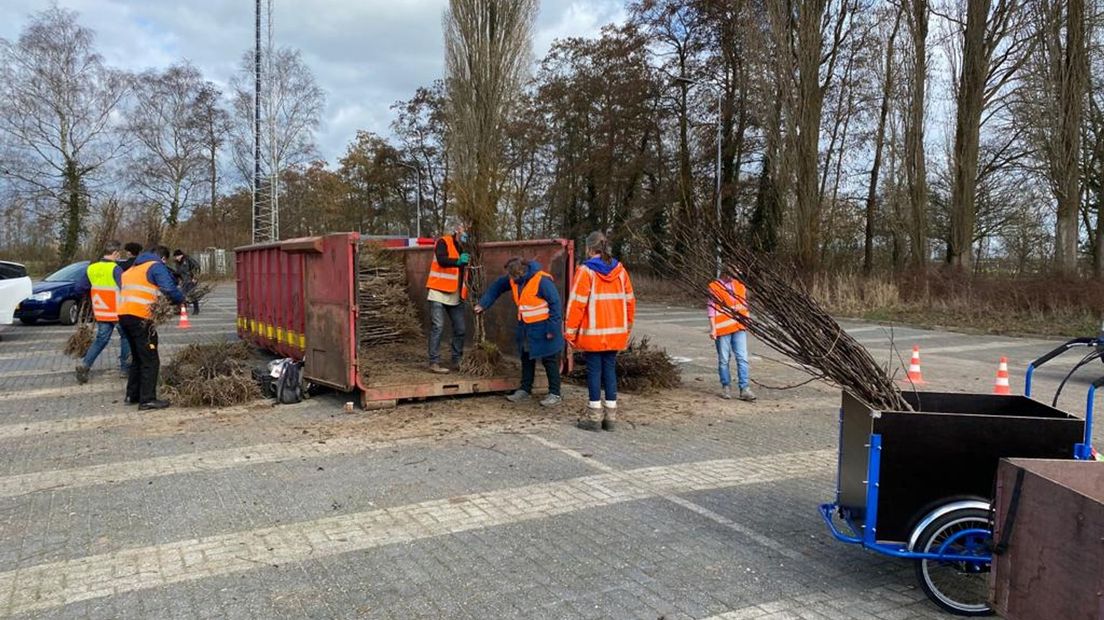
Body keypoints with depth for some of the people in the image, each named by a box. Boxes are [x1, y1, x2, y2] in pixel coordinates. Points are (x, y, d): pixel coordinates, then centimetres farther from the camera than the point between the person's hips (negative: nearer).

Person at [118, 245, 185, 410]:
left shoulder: (132, 269, 26)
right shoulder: (157, 266, -1)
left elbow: (125, 290, 23)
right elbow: (169, 289, -15)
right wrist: (181, 299, 2)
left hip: (123, 314, 9)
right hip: (140, 317, -8)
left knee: (138, 358, 21)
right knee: (150, 360, -3)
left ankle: (132, 395, 25)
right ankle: (147, 399, -5)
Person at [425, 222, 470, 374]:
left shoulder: (464, 248, 14)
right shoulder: (443, 242, -7)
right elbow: (441, 260, -25)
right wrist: (458, 261, -38)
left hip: (456, 296, 7)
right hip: (439, 293, -7)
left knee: (460, 329, 7)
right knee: (437, 327, -8)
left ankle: (457, 361, 19)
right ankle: (434, 363, -5)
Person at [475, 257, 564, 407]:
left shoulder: (542, 280, -25)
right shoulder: (514, 280, -2)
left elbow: (555, 304, -22)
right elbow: (497, 287, 13)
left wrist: (552, 328, -21)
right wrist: (483, 304, 8)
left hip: (543, 329, -8)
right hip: (526, 328, 8)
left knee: (550, 361, 2)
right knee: (526, 359, 16)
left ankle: (555, 394, 10)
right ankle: (525, 390, 27)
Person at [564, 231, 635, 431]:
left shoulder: (586, 271, -10)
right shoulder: (620, 270, 5)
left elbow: (577, 303, -13)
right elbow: (630, 301, 9)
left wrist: (570, 331, -6)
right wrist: (627, 328, 19)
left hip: (593, 333, -4)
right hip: (615, 332, 5)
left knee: (594, 370, 2)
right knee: (610, 370, 11)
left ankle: (594, 415, 5)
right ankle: (611, 415, 14)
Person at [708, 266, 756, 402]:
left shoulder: (740, 286, 13)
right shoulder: (714, 287, -2)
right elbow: (712, 309, -5)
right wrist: (713, 328, -11)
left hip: (739, 328, 4)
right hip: (722, 329, -4)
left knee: (742, 358, -4)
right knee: (724, 360, 5)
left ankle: (745, 389, -4)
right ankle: (726, 387, 18)